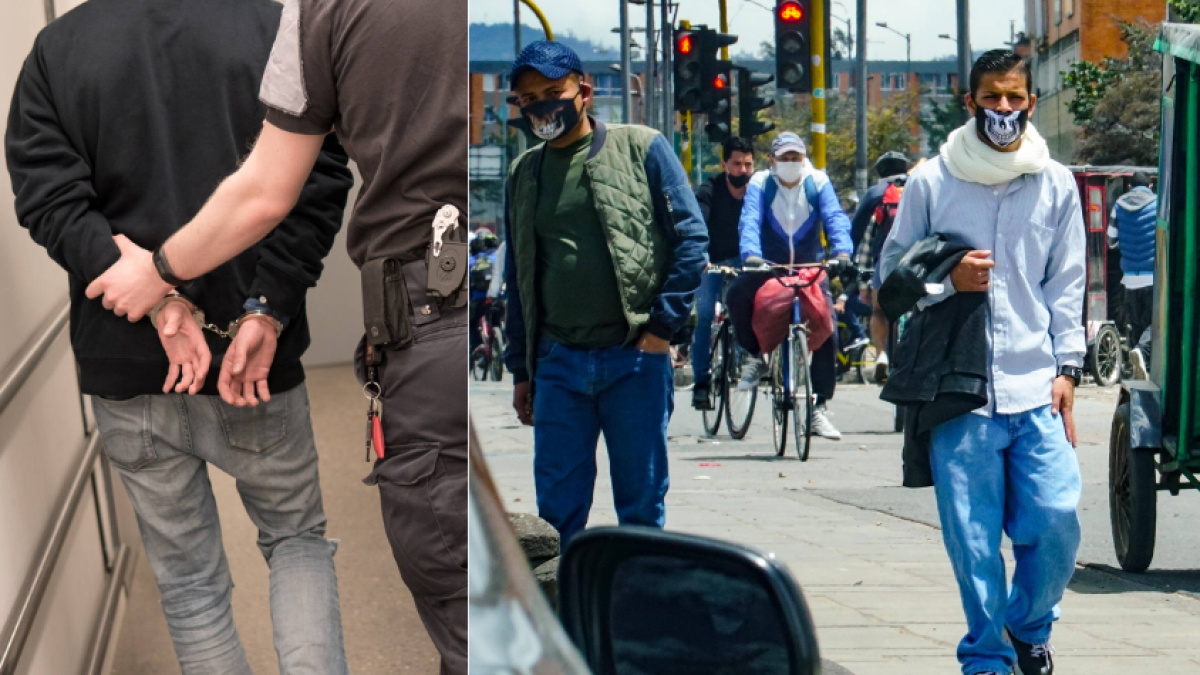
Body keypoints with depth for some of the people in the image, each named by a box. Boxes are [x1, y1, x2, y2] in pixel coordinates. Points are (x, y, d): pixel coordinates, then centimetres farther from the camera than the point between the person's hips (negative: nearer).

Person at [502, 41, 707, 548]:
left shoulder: (641, 148, 2)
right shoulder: (524, 173, 14)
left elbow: (691, 237, 0)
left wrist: (663, 325, -8)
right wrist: (521, 370, 15)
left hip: (635, 358, -3)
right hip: (559, 364, 3)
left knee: (641, 504, 4)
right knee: (557, 511, 2)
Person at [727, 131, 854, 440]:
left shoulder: (818, 182, -2)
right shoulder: (760, 183, -4)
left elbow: (835, 217, -16)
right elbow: (750, 221, -19)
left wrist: (842, 252, -36)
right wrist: (750, 254, -39)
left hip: (811, 267, 1)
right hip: (769, 265, -1)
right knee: (738, 294, -30)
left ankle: (819, 407, -3)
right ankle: (758, 354, -4)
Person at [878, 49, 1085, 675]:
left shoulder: (1056, 185, 9)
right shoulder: (931, 182, 4)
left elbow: (1066, 285, 12)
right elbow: (891, 272, 10)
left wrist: (1067, 368, 5)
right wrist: (948, 280, -9)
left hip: (1037, 388, 1)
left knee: (1056, 521, -6)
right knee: (972, 536, -1)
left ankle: (1028, 624, 23)